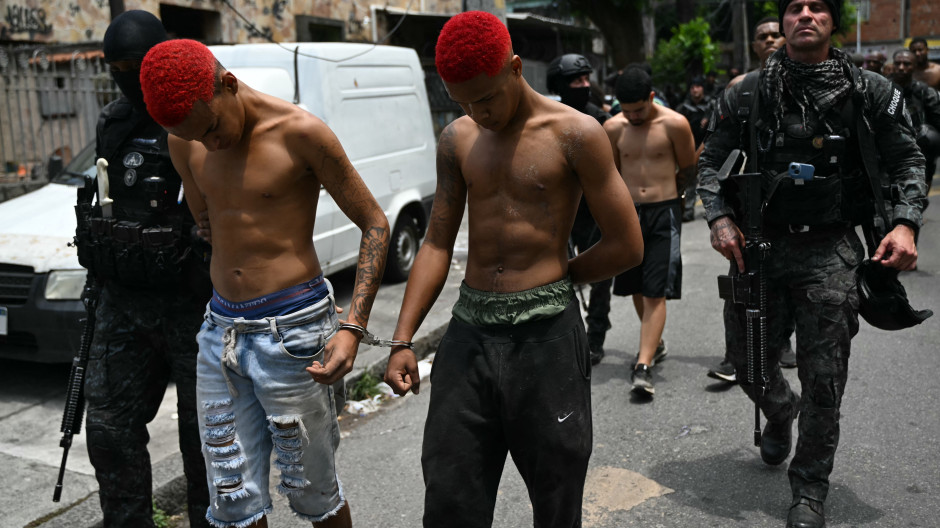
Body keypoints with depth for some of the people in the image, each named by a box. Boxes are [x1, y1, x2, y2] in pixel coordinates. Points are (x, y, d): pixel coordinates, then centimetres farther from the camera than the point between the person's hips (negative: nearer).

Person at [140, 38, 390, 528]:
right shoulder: (184, 143, 4)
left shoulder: (300, 133, -13)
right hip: (219, 329, 5)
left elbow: (375, 224, -9)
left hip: (292, 329, -5)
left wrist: (352, 327, -17)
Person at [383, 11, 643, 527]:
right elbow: (436, 245, 10)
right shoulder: (458, 139, 8)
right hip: (469, 332, 4)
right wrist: (402, 340, 3)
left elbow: (627, 246, -4)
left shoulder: (574, 133, -6)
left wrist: (552, 279, 6)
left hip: (545, 334, -4)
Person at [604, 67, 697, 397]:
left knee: (656, 293, -9)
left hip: (664, 214, -3)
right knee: (636, 288, 14)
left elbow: (688, 170, 6)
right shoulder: (613, 127, 0)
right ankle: (655, 343, 38)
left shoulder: (674, 124, -7)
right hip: (628, 213, 4)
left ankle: (643, 366, -12)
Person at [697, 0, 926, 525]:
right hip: (759, 246, 2)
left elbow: (908, 160, 6)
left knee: (823, 379, 1)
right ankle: (781, 413, 49)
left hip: (830, 252, -1)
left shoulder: (871, 91, 1)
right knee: (748, 360, 13)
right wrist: (720, 217, -8)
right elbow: (711, 160, 8)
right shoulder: (749, 93, 3)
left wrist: (906, 223, -10)